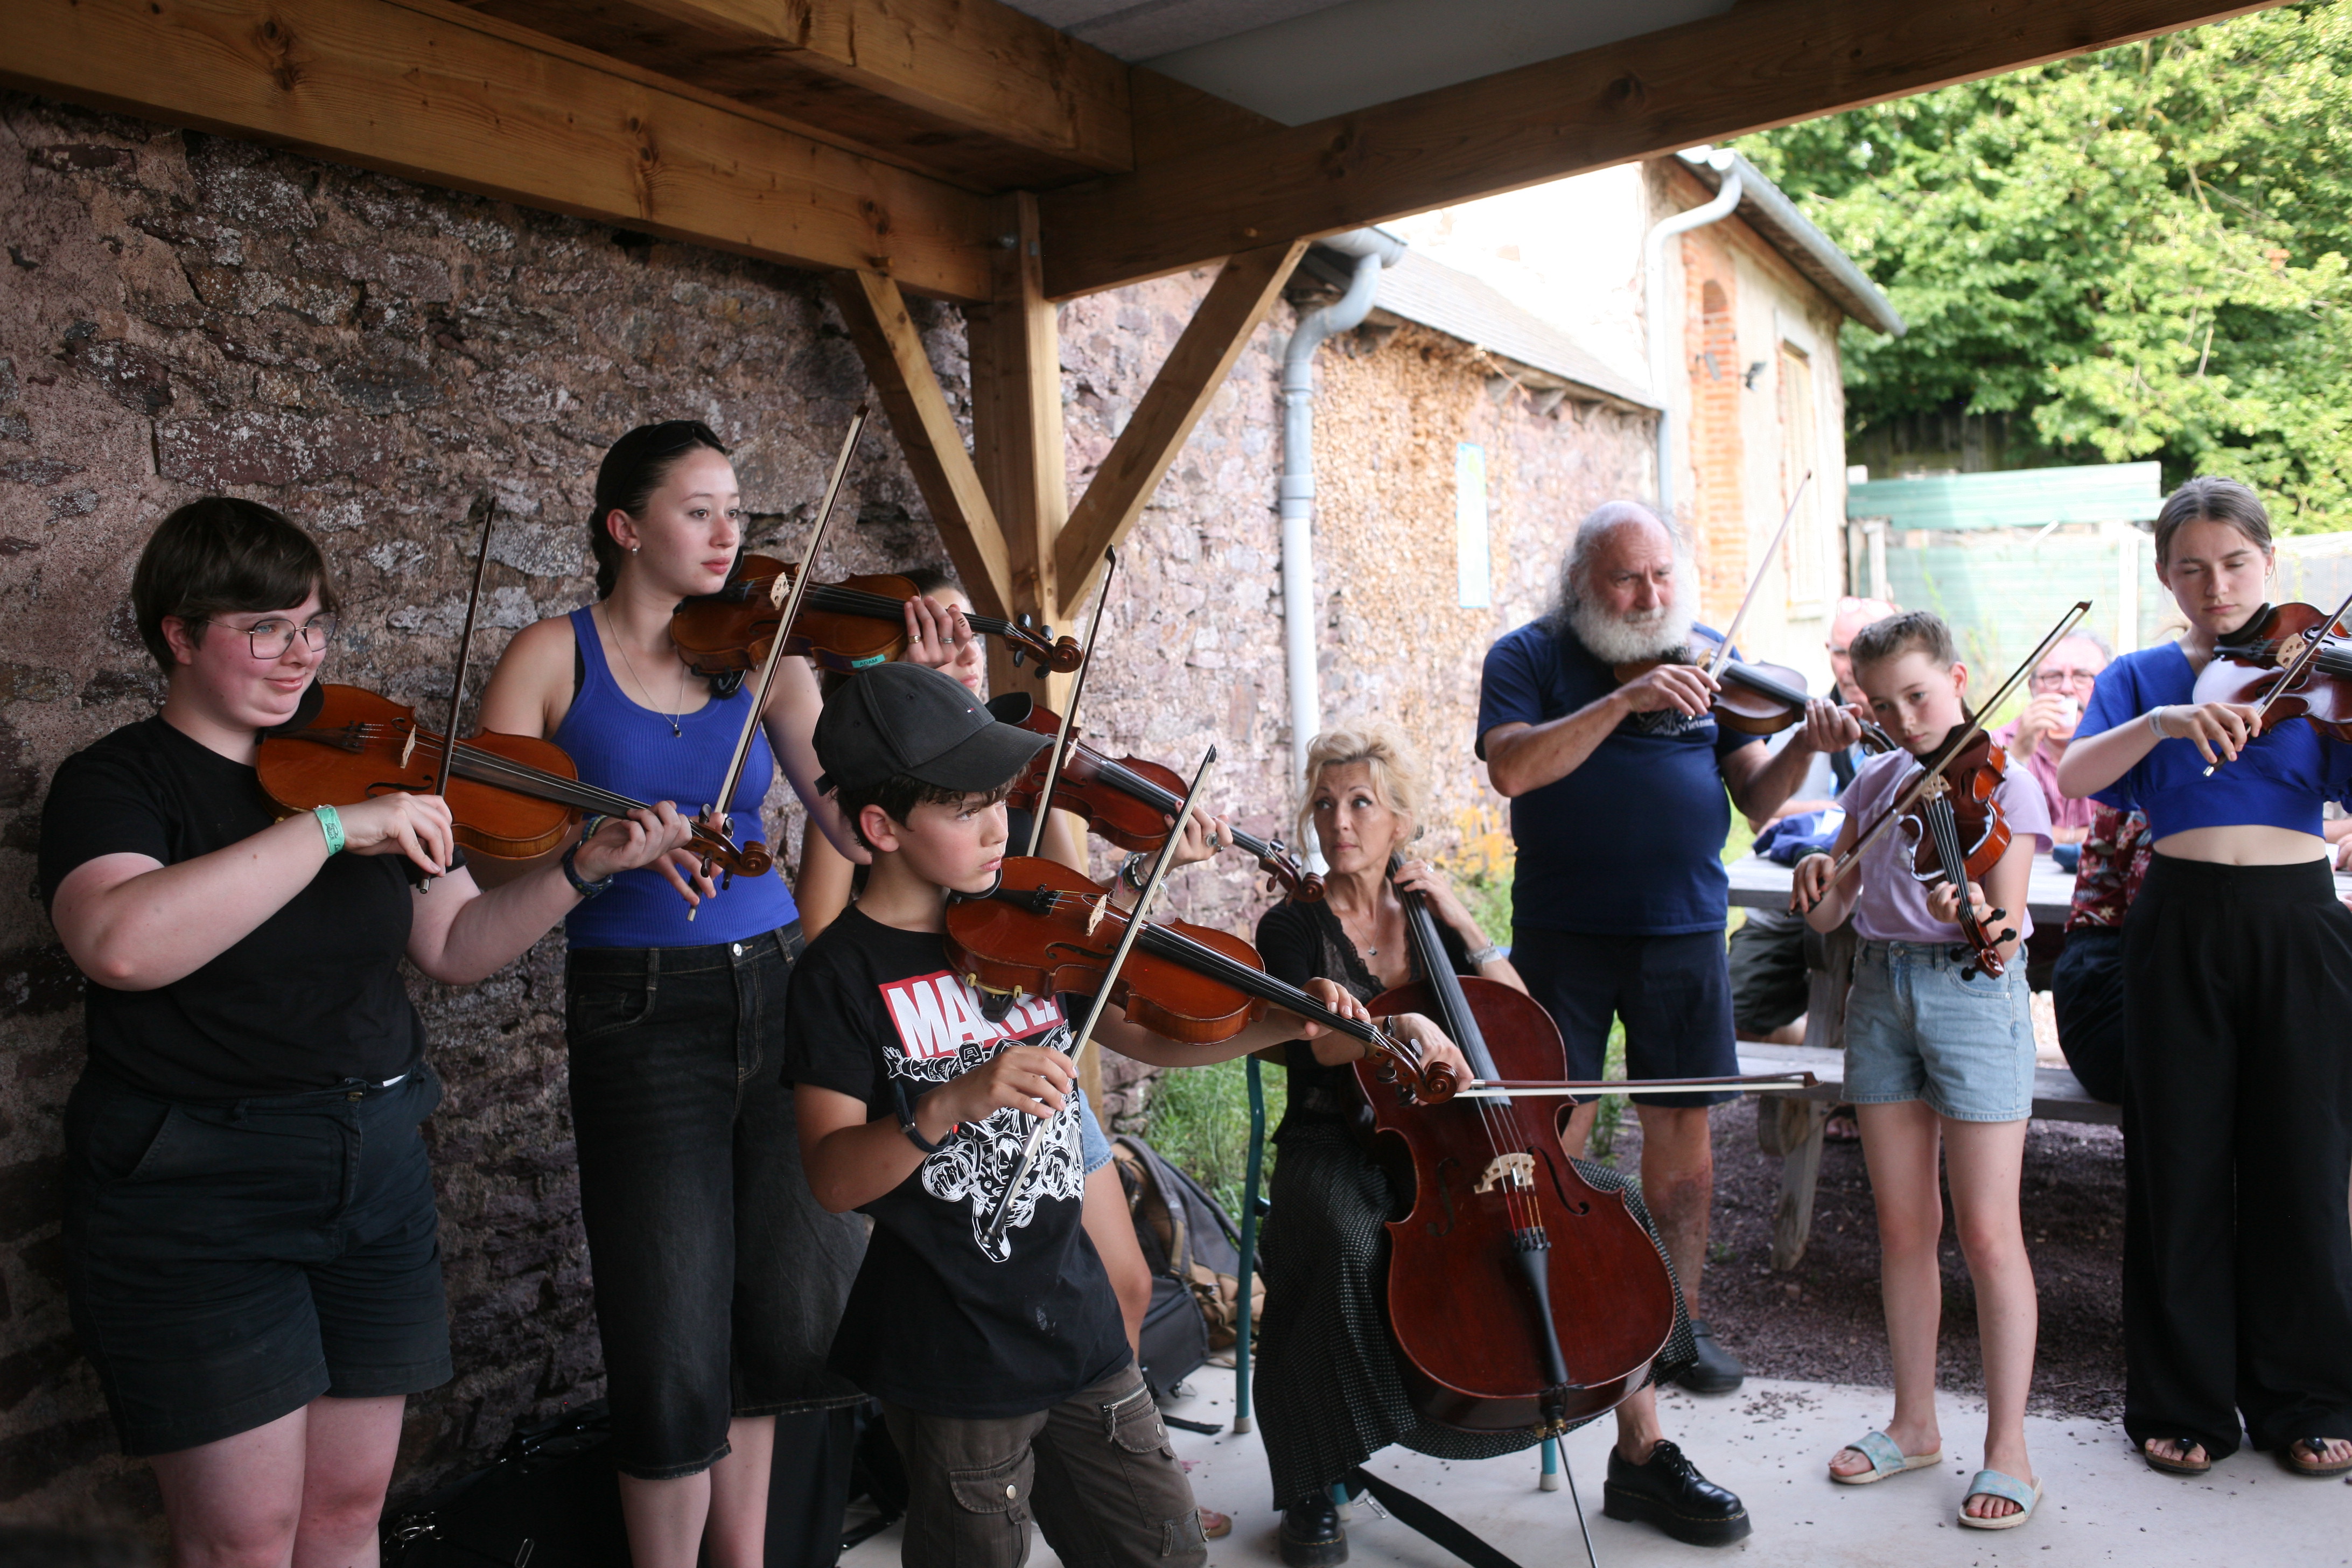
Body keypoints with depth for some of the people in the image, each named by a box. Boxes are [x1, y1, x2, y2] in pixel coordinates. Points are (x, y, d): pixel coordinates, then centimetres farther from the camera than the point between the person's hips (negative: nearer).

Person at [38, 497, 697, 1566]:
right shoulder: (114, 781, -8)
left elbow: (455, 948, 6)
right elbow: (121, 943, -30)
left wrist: (583, 870, -9)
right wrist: (333, 827, -32)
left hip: (376, 1176, 5)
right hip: (194, 1198, -5)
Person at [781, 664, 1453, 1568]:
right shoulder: (842, 975, -13)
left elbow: (1151, 1036, 10)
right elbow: (833, 1180, -18)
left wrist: (1290, 1024, -3)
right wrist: (949, 1104, -34)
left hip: (1074, 1314, 6)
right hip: (952, 1354, -5)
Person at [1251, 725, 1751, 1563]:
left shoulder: (1429, 918, 11)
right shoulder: (1293, 929, -1)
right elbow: (1325, 1039, -19)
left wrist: (1461, 922, -6)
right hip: (1341, 1148, -4)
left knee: (1613, 1204, -13)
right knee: (1341, 1243, -36)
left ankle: (1642, 1456, -1)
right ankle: (1311, 1491, -15)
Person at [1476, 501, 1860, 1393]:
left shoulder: (1706, 666, 9)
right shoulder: (1530, 658, 1)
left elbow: (1755, 797, 4)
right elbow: (1512, 768, -17)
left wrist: (1803, 749, -16)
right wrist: (1626, 698, -23)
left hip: (1684, 928, 3)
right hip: (1564, 933, -2)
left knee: (1681, 1126, 9)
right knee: (1550, 1128, 1)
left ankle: (1680, 1316, 24)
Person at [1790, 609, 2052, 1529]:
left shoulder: (2004, 782, -6)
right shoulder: (1875, 783, 10)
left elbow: (2006, 939, -16)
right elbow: (1830, 916, 7)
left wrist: (1981, 922, -38)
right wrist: (1818, 880, -14)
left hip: (1974, 995, -5)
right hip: (1881, 992, 5)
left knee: (1987, 1232, -2)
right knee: (1904, 1224, 11)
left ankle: (2007, 1452, 10)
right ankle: (1915, 1424, 24)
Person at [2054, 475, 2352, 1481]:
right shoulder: (2143, 678, 7)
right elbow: (2073, 778, -11)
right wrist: (2162, 720, -26)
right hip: (2181, 931, 0)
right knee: (2181, 1164, 5)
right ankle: (2184, 1401, 18)